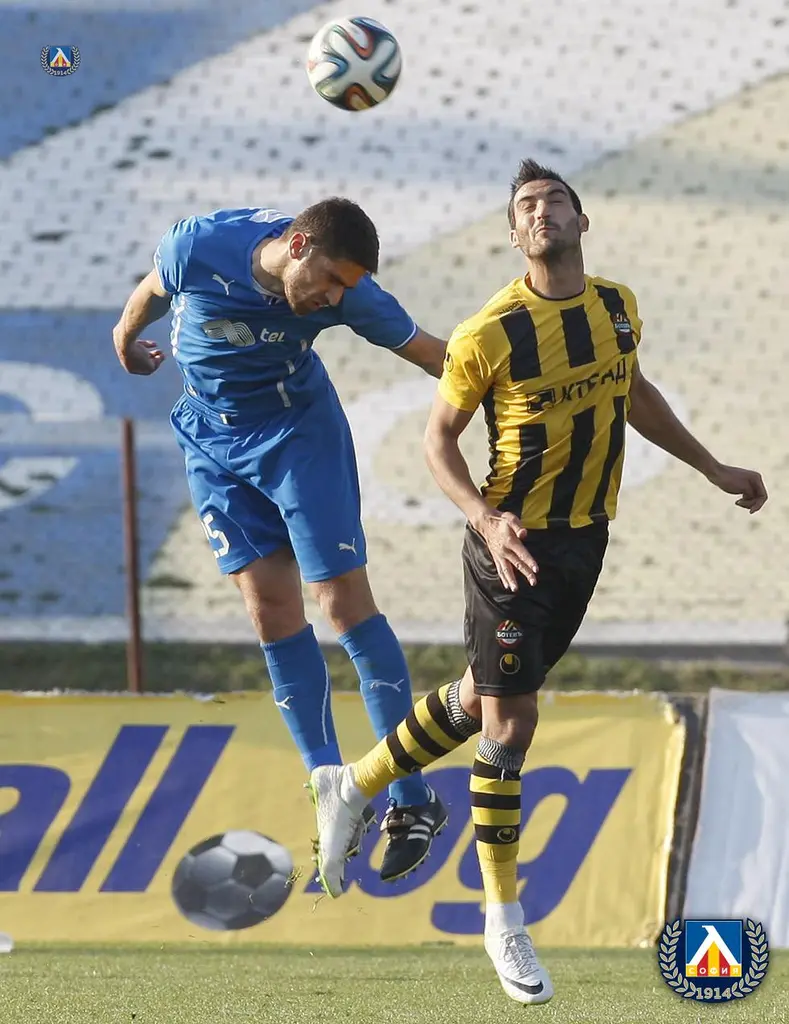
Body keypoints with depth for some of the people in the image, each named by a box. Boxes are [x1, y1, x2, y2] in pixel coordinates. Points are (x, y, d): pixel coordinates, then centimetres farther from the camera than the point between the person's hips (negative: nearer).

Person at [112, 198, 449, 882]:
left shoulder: (348, 295, -24)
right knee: (270, 606, -2)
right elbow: (153, 291, -1)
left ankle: (412, 800, -5)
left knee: (345, 600, -9)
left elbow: (435, 357, -14)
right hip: (213, 441, 2)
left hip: (298, 433, -2)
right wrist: (126, 341, 18)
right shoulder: (198, 248, -25)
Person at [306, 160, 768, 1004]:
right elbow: (439, 438, -8)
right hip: (514, 546, -6)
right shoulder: (489, 335, -17)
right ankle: (504, 921, 6)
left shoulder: (618, 307, 1)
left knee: (481, 699, 18)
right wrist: (487, 519, -24)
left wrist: (713, 470, 24)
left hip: (586, 539, 6)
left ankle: (351, 788, 39)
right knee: (508, 723, -4)